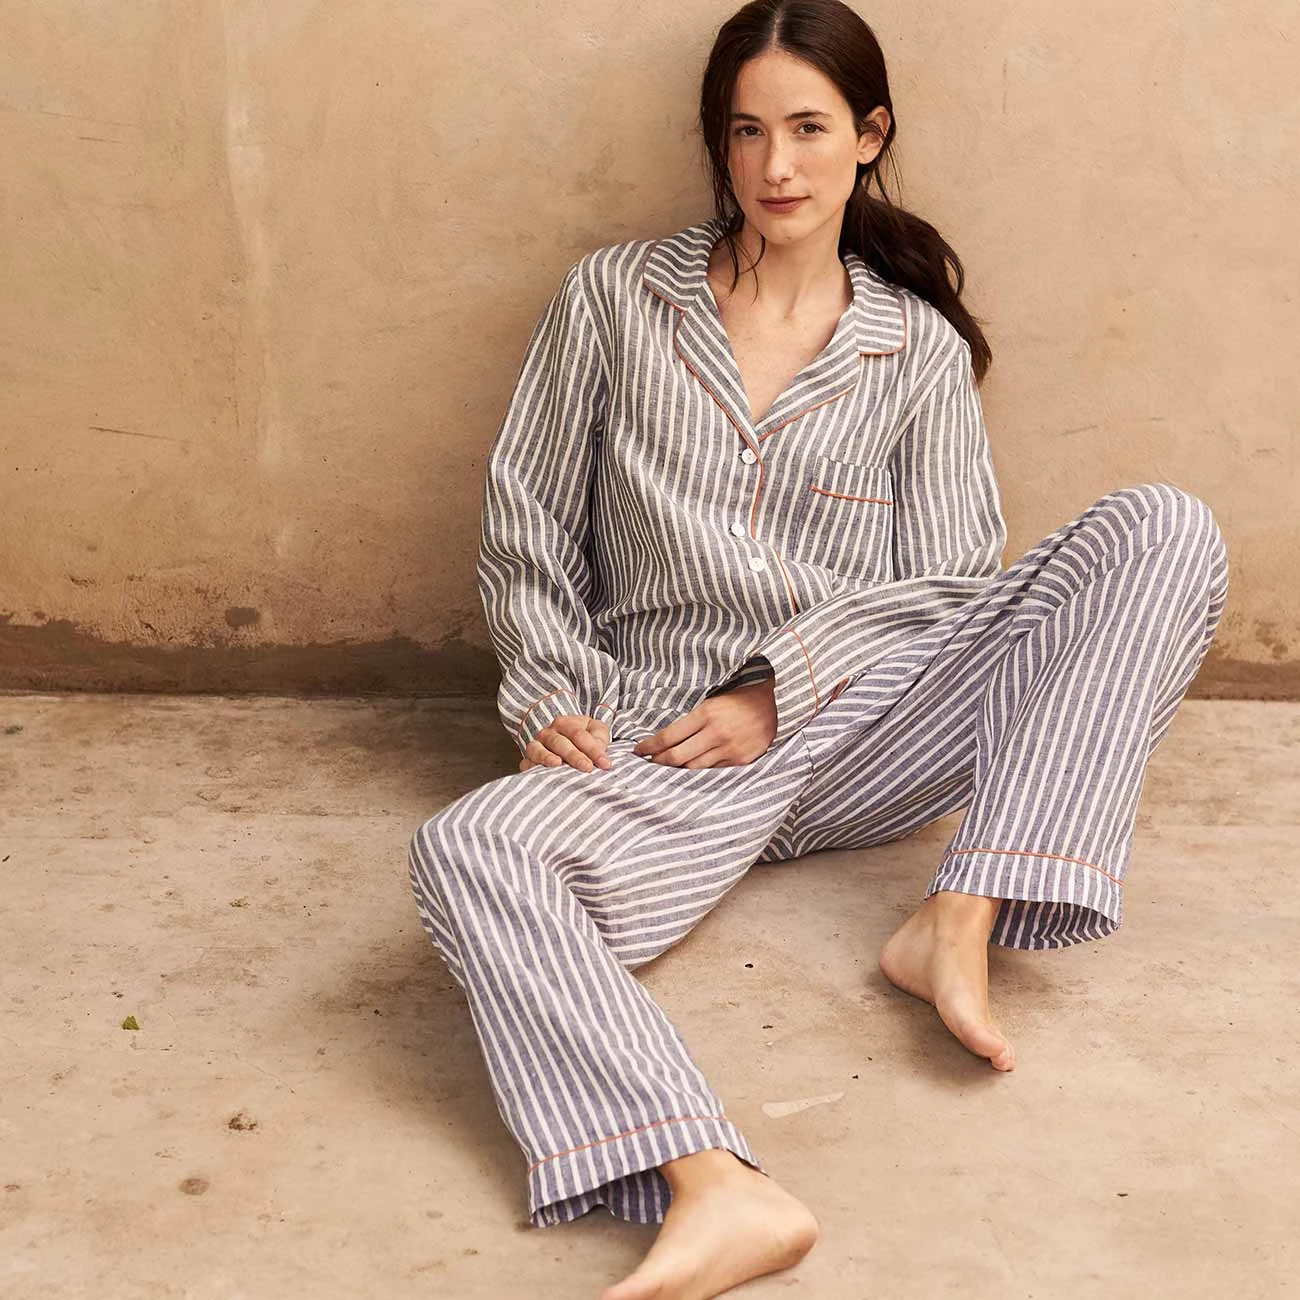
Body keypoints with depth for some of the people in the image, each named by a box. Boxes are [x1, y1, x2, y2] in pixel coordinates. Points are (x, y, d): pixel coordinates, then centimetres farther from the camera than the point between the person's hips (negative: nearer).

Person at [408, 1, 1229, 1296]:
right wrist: (556, 700, -6)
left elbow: (945, 588, 2)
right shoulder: (614, 298, 7)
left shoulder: (921, 350, 8)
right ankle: (716, 1191, -51)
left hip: (860, 722, 2)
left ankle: (960, 922, -27)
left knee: (1163, 528, -16)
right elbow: (524, 532, 9)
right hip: (670, 750, -1)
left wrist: (781, 695, -11)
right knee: (467, 853, -33)